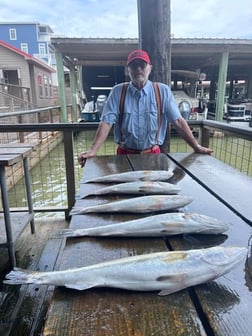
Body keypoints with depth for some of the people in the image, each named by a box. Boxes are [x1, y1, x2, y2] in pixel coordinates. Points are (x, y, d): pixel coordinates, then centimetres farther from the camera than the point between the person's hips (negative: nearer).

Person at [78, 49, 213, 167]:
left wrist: (197, 147, -6)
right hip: (125, 154, 0)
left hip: (153, 154, 1)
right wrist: (92, 151, -21)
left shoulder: (163, 91, -1)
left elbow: (178, 121, -3)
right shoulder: (118, 91, -3)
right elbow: (106, 122, -10)